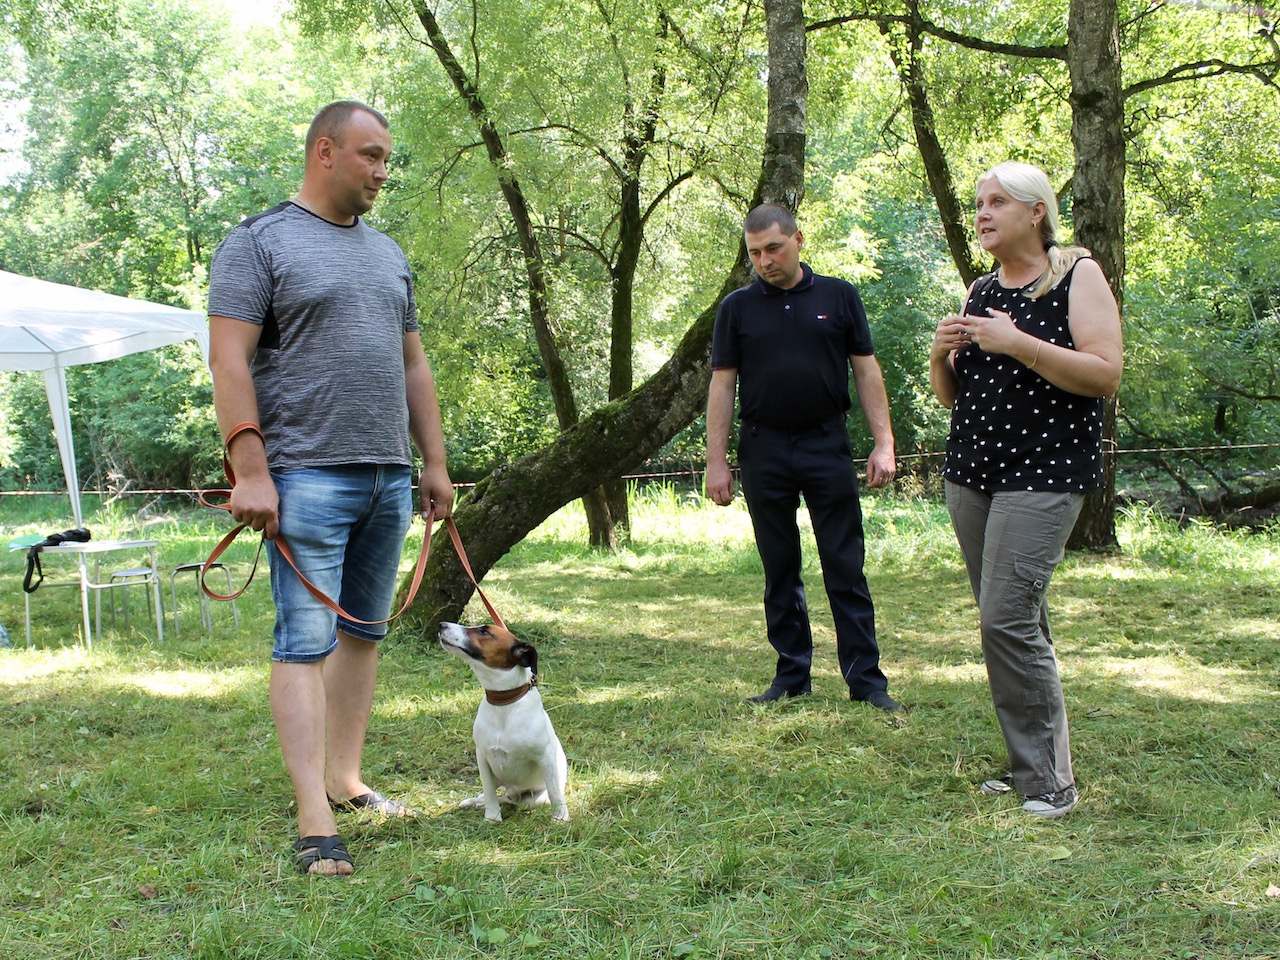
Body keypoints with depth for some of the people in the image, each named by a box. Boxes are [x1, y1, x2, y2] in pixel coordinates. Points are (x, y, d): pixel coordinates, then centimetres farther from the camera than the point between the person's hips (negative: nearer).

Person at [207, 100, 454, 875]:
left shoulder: (388, 254, 19)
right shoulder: (260, 243, -2)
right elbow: (229, 360, -9)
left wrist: (435, 463, 16)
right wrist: (251, 471, -16)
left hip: (389, 477, 7)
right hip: (308, 475, -7)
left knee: (364, 634, 11)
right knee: (306, 642, -9)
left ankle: (346, 779, 21)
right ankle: (315, 821, -10)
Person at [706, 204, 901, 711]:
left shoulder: (839, 297, 5)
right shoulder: (737, 307, 6)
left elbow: (867, 370, 6)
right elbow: (722, 385, 5)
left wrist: (883, 442, -2)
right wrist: (716, 460, -1)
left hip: (827, 446, -1)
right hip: (764, 452, 1)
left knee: (846, 570, -2)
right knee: (780, 573, 7)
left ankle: (866, 679, 2)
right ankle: (792, 675, 16)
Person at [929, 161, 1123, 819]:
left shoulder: (1078, 275, -2)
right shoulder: (980, 291, 16)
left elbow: (1107, 374, -13)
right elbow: (950, 396, 19)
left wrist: (1018, 344, -19)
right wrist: (942, 353, -2)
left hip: (1044, 473, -7)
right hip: (972, 470, 7)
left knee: (1008, 619, -15)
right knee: (1018, 624, 9)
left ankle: (1050, 782, -7)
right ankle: (1027, 765, 17)